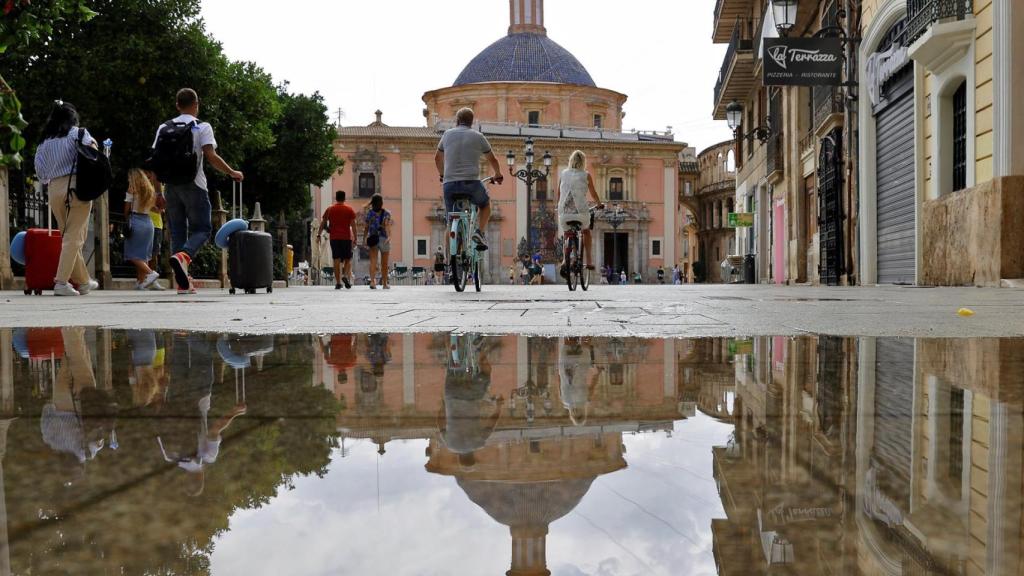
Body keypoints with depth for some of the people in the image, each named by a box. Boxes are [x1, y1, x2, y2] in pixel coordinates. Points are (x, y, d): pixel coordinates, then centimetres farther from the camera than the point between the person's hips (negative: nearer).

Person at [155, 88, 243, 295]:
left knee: (177, 231, 8)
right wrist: (232, 173, 0)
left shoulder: (164, 128, 12)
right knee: (201, 229, 3)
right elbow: (211, 157, -13)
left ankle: (183, 282, 5)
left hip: (171, 186, 4)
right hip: (193, 185, -4)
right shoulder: (202, 127, -1)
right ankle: (183, 256, -28)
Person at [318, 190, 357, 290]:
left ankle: (338, 283, -2)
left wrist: (319, 235, 11)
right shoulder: (349, 210, 2)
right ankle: (346, 276, -15)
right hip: (346, 238, -1)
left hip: (334, 238, 1)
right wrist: (355, 237, -1)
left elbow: (323, 223, 6)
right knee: (348, 259, 9)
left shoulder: (330, 209, 7)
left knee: (336, 260, 1)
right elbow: (353, 225, -3)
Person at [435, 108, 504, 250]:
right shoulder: (478, 136, 7)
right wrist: (498, 176, 35)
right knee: (485, 204, 27)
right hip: (472, 183, -2)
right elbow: (493, 160, 17)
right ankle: (479, 232, 5)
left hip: (449, 184, 2)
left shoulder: (447, 134, 13)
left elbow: (437, 158, 27)